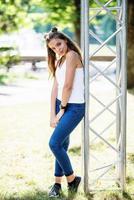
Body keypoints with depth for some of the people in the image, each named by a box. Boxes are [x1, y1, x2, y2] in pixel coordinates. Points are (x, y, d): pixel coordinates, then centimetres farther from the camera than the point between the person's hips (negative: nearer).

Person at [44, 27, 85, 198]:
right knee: (62, 145, 12)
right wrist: (53, 114, 0)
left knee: (54, 143, -13)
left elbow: (68, 86, -17)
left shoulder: (71, 55, -14)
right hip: (61, 104, 9)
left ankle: (72, 178, 5)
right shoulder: (59, 60, 14)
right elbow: (55, 87, 7)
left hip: (75, 107, -9)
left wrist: (62, 110, -8)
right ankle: (58, 183, 20)